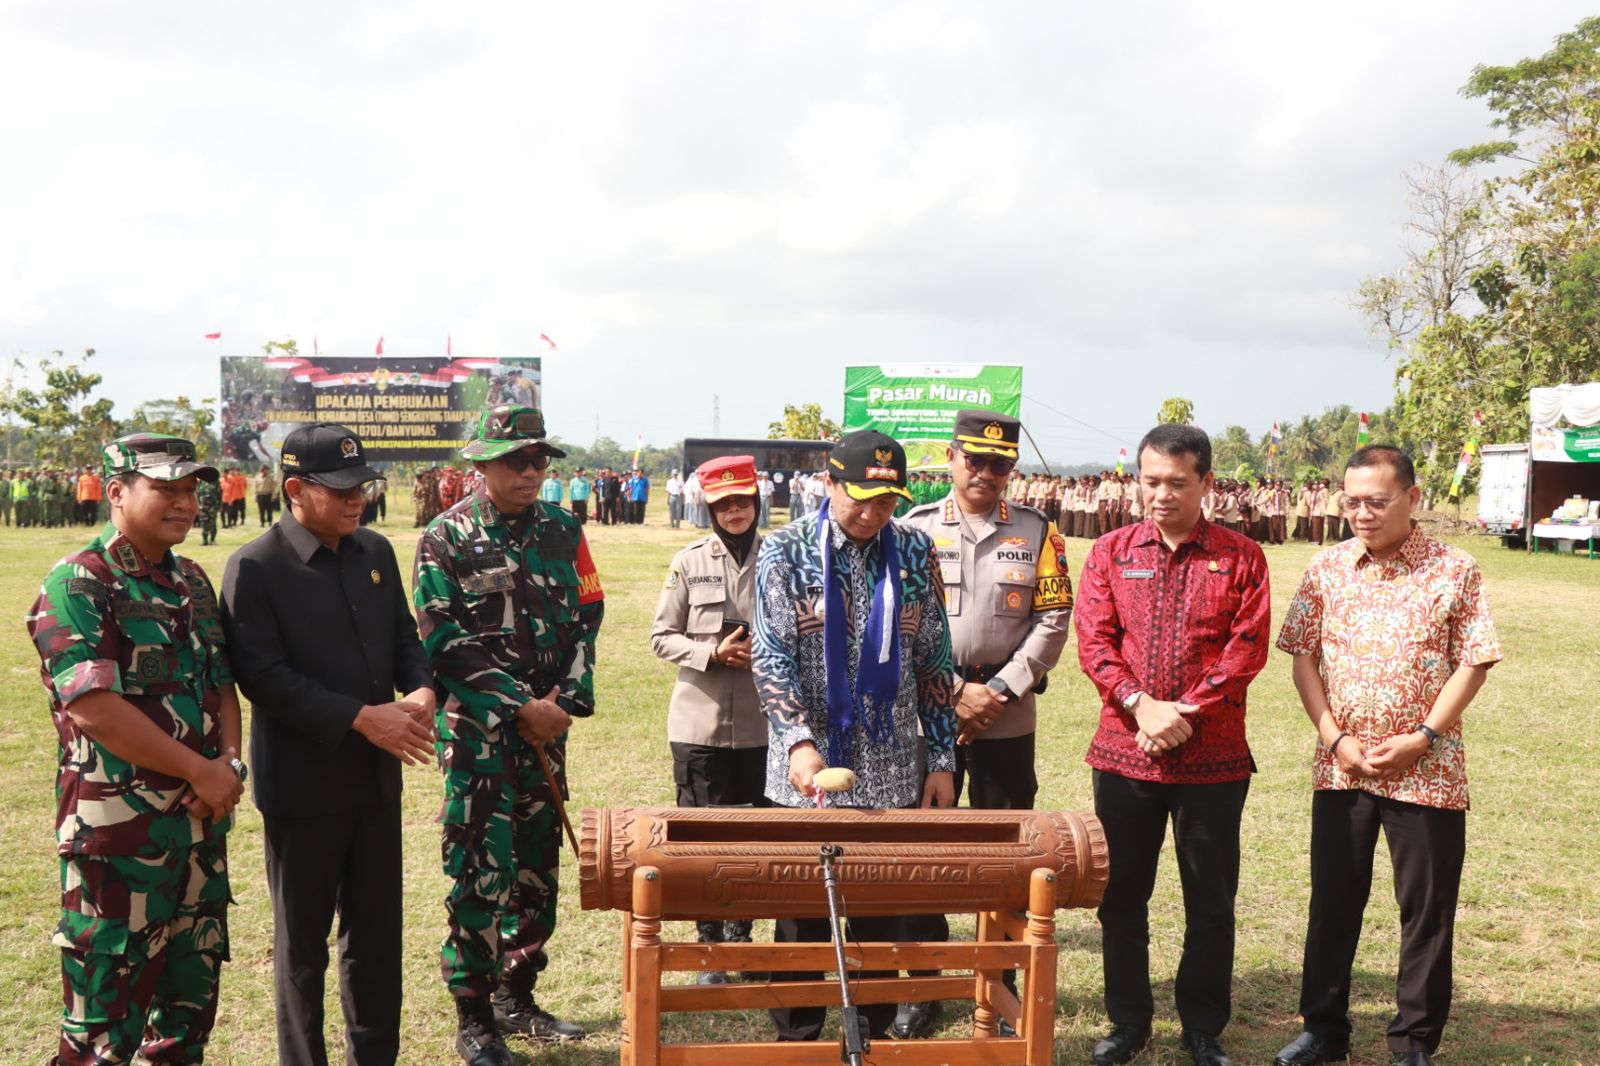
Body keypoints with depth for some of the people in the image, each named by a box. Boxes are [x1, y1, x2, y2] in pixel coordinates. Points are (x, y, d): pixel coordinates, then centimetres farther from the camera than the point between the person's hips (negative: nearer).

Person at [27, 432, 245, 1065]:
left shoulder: (191, 582, 11)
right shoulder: (77, 585, -12)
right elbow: (92, 707, -21)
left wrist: (230, 761, -4)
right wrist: (202, 772, -17)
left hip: (202, 820, 7)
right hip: (120, 831, -7)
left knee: (193, 993, 17)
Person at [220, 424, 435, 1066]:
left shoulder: (375, 551, 6)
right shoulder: (255, 568, -12)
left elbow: (404, 638, 13)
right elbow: (264, 677, -18)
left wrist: (422, 689, -9)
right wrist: (362, 717, -22)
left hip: (377, 778, 5)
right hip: (302, 788, -5)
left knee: (377, 930, 15)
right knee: (302, 940, 11)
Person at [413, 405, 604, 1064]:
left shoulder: (561, 531, 7)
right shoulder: (445, 539, -5)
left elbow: (585, 620, 7)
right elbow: (445, 641, -11)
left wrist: (564, 701, -7)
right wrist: (521, 706, -15)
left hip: (546, 727, 5)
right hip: (476, 733, -5)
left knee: (537, 865, 12)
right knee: (480, 873, -3)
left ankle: (517, 996, 26)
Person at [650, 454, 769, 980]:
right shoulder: (689, 562, 0)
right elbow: (662, 638, 2)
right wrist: (713, 652, -14)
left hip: (764, 725, 1)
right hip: (701, 724, 0)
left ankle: (742, 934, 27)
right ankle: (709, 943, 18)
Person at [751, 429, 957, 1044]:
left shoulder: (915, 552, 4)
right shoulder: (786, 552, -4)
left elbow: (934, 662, 7)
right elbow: (770, 657, -10)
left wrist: (941, 759, 3)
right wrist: (799, 741, -24)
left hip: (892, 777, 2)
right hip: (807, 774, -2)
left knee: (884, 918, 10)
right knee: (802, 920, 8)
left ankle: (874, 1037, 25)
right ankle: (797, 1039, 24)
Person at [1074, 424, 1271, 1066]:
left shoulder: (1240, 558, 2)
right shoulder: (1111, 552, 5)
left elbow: (1247, 648, -6)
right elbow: (1094, 640, -2)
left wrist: (1186, 714, -16)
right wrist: (1141, 705, -17)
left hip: (1213, 759, -1)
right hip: (1123, 752, 1)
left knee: (1211, 900, 8)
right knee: (1122, 895, 10)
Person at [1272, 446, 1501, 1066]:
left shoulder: (1454, 571, -3)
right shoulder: (1327, 568, 3)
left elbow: (1472, 665, -5)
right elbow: (1303, 656, 3)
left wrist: (1421, 739, -14)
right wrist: (1336, 739, -7)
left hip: (1428, 772, -2)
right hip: (1341, 768, 2)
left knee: (1426, 910, 7)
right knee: (1333, 903, 12)